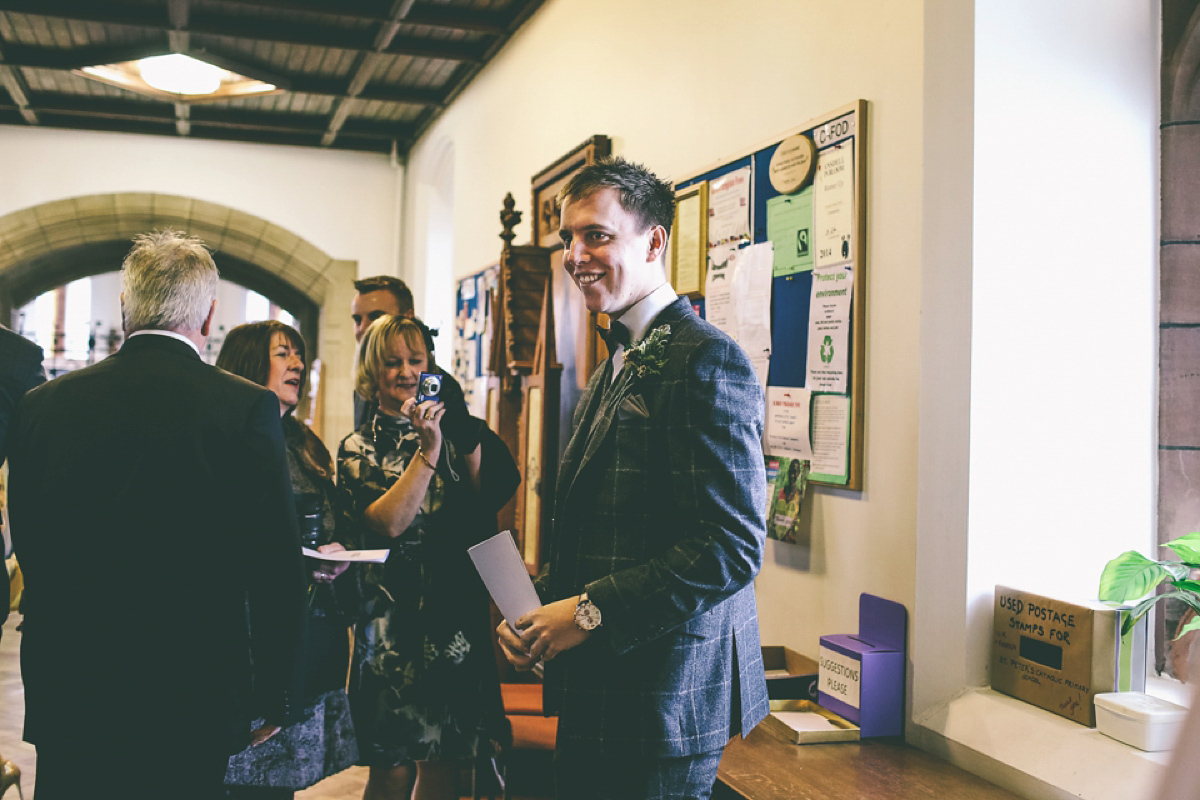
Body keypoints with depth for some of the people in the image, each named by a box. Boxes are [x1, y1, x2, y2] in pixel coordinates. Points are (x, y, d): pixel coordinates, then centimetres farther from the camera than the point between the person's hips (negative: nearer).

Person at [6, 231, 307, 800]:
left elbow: (30, 552, 8)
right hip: (191, 705, -3)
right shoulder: (248, 408, -12)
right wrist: (274, 699, 0)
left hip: (64, 698, 3)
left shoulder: (41, 406, -1)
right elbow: (276, 567, -10)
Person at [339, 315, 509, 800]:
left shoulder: (454, 433, 11)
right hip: (394, 622, -3)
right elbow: (388, 523, -14)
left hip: (457, 619, 3)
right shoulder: (359, 448, 3)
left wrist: (470, 443, -10)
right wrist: (429, 450, -18)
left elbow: (488, 512, 0)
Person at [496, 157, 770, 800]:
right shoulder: (616, 367, 15)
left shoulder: (706, 361, -17)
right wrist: (538, 607, 4)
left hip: (663, 694, -9)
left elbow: (732, 547, -23)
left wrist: (591, 613, -19)